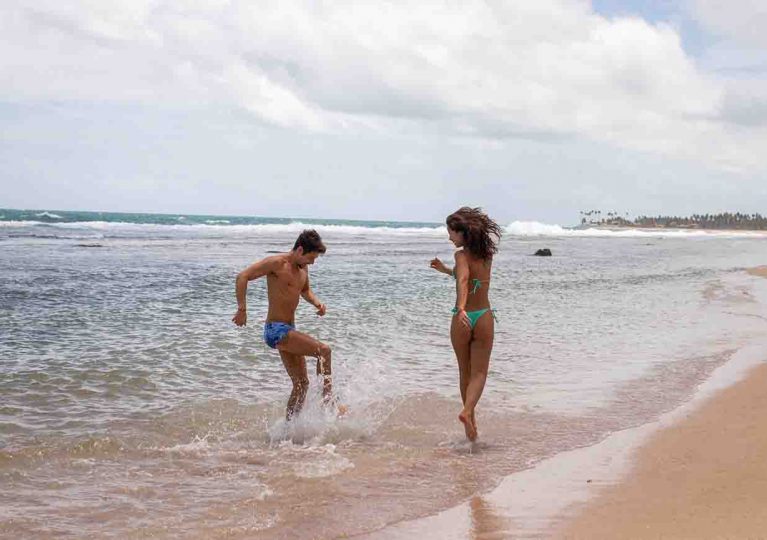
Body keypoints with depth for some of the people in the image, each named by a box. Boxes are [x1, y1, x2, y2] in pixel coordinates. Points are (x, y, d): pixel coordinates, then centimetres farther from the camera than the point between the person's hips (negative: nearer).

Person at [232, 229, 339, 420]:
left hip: (289, 330, 9)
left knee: (301, 384, 11)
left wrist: (316, 302, 9)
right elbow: (242, 277, -19)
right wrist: (242, 309, -25)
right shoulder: (277, 263, -14)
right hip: (275, 330, -9)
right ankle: (327, 400, -16)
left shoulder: (303, 268, 11)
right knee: (324, 350, -21)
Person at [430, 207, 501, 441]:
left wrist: (461, 309, -41)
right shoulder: (487, 254, 8)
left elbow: (463, 281, -28)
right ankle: (467, 411, -21)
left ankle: (470, 415, 24)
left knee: (465, 372, 15)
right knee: (479, 372, 2)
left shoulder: (462, 255, -10)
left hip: (463, 320, -3)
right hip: (484, 317, 3)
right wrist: (445, 270, 25)